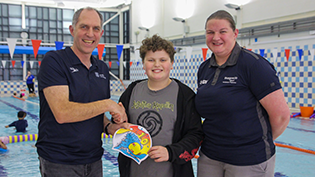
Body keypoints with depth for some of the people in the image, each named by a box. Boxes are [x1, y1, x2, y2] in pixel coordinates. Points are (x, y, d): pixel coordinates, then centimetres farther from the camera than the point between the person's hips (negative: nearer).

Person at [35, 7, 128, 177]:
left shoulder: (102, 68, 9)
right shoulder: (53, 61, -11)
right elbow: (62, 113, -23)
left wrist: (109, 127, -6)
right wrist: (108, 104, -17)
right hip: (59, 163, -6)